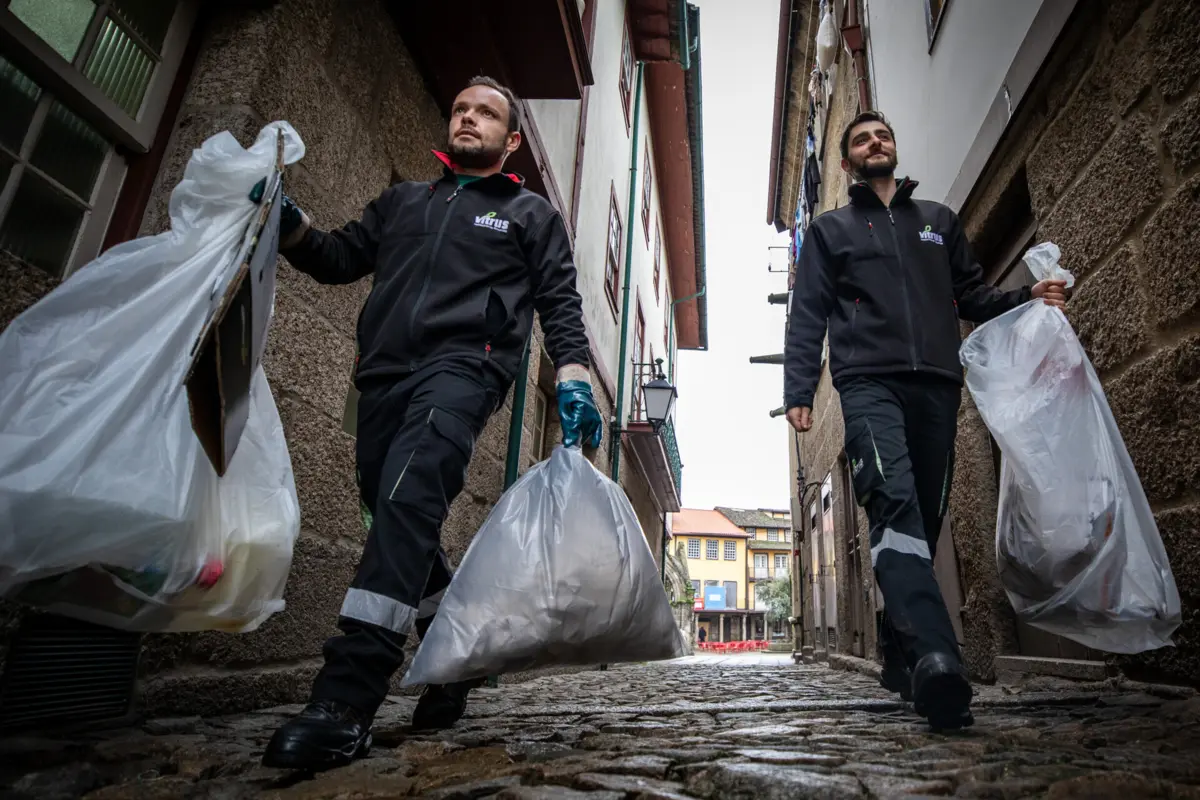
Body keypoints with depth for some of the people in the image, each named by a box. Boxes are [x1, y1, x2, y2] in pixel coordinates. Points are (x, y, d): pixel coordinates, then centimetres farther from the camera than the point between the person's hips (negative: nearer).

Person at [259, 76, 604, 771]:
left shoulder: (531, 213, 18)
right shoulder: (402, 201, 30)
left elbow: (561, 301, 8)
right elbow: (339, 259, 27)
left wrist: (573, 375, -8)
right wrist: (292, 226, 7)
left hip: (465, 367, -5)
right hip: (385, 374, 6)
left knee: (406, 496, -27)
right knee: (402, 523, 5)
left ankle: (345, 705, -29)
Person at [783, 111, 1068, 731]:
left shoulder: (939, 221, 28)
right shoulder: (829, 230, 19)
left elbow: (973, 295, 24)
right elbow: (807, 316, 9)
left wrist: (1028, 300, 2)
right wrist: (798, 391, -3)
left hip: (937, 387, 4)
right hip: (869, 384, -3)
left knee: (925, 520, 2)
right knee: (895, 504, -25)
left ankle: (900, 657, 14)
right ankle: (934, 659, -37)